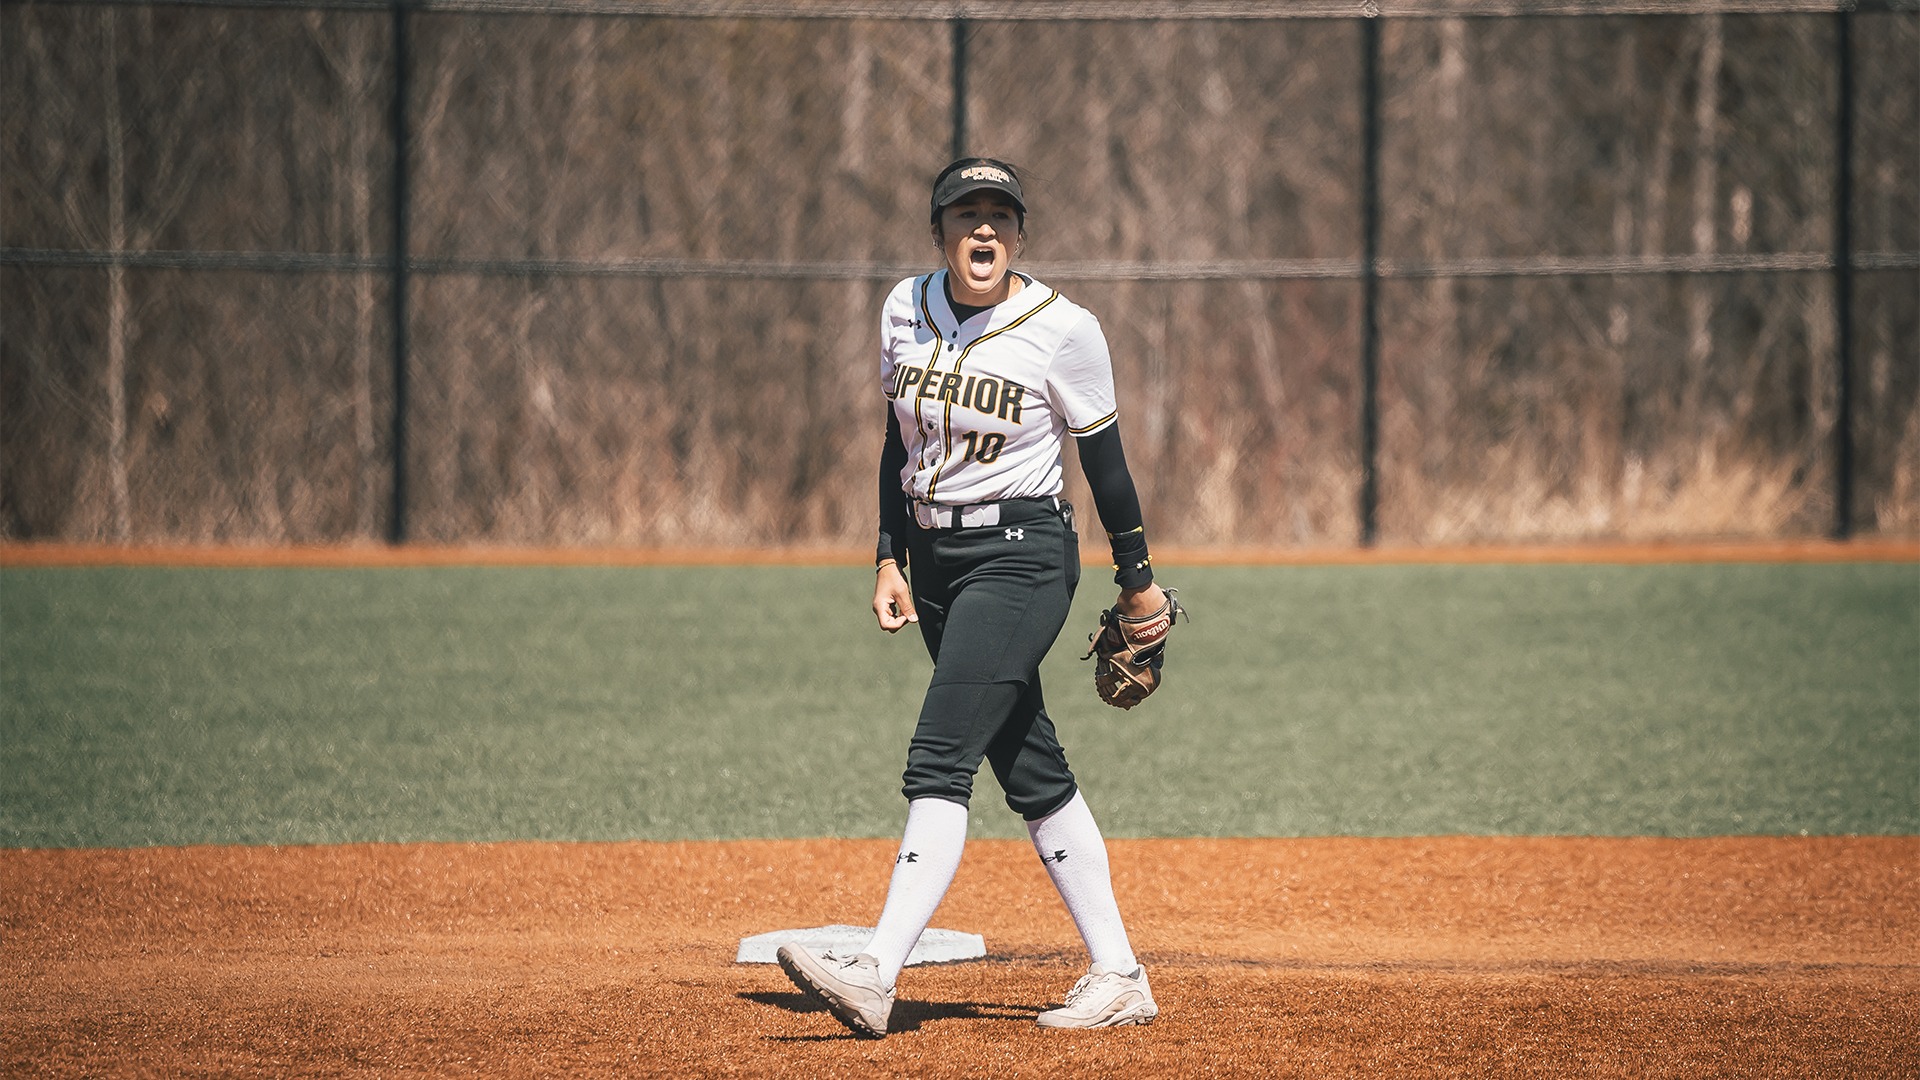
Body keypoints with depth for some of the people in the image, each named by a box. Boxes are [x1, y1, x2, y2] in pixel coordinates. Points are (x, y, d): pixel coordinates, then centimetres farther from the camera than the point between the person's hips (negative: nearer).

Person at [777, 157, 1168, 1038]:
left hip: (1023, 555, -6)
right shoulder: (906, 310, 5)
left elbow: (1102, 455, -3)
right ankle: (1118, 977, 14)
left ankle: (876, 975, -26)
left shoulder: (1063, 330, -10)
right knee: (1030, 772, 8)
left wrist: (1136, 576, 3)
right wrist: (890, 559, 9)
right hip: (935, 556, 7)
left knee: (939, 758, -17)